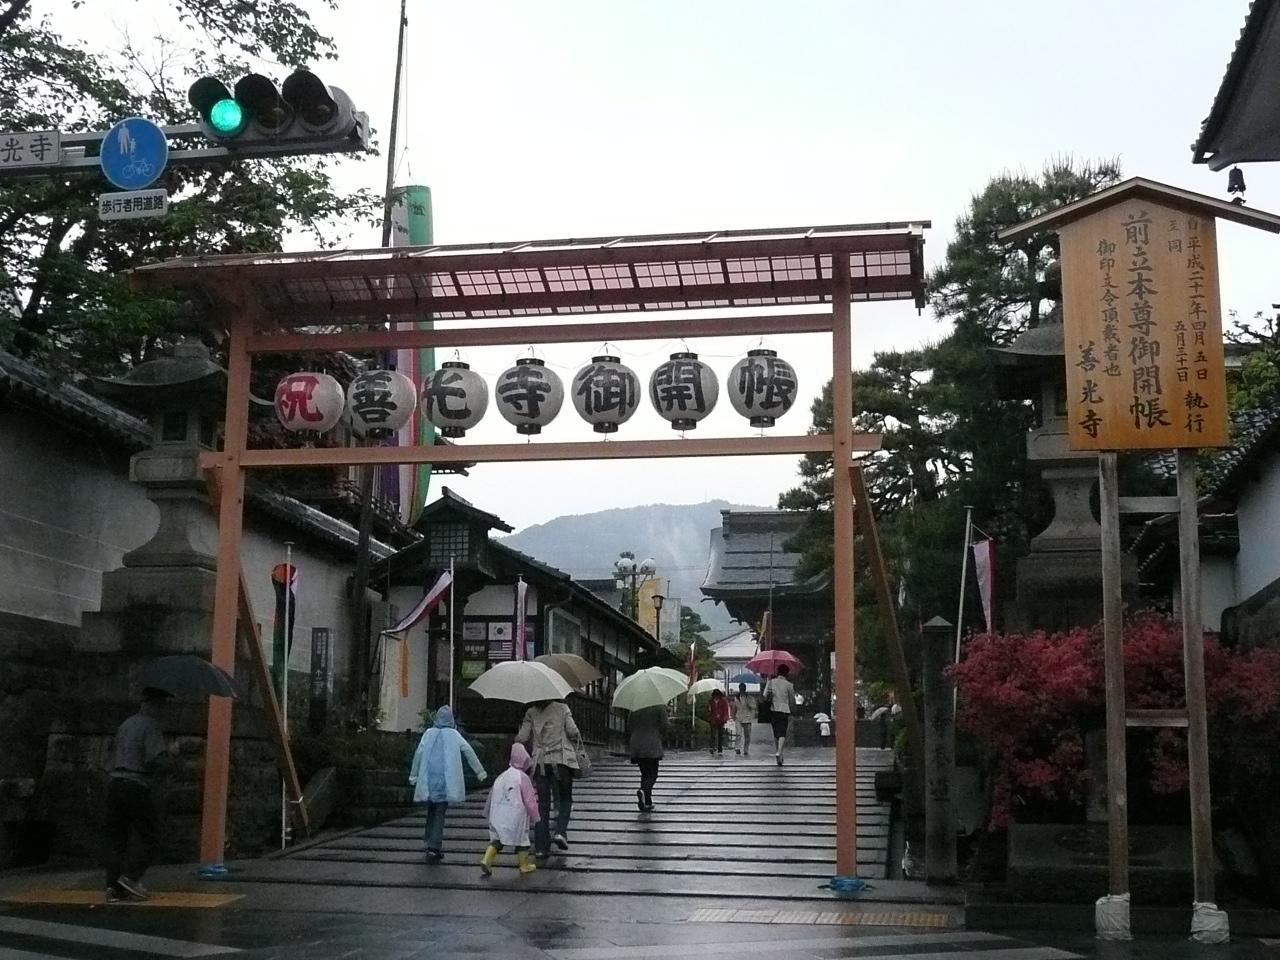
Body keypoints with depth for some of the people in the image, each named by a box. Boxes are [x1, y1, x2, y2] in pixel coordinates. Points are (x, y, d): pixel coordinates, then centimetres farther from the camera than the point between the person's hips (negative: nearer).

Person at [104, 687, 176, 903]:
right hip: (137, 786, -7)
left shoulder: (126, 724, 15)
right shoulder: (151, 726, -8)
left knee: (116, 836, 7)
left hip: (115, 782, 7)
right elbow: (156, 761, -17)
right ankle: (130, 876, -8)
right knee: (148, 835, 3)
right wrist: (170, 753, 2)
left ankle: (113, 886, 4)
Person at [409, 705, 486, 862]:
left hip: (429, 779, 2)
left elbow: (418, 753, 2)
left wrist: (413, 775, 8)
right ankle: (434, 847, -9)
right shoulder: (454, 735, 1)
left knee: (432, 809, 18)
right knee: (440, 812, 0)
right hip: (446, 780, -2)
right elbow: (469, 752, 1)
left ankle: (431, 844, 22)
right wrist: (480, 772, 8)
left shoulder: (429, 733, 4)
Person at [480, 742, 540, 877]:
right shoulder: (523, 778, -9)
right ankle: (524, 864, 20)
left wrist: (487, 813, 30)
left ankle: (487, 859, -6)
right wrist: (535, 817, 4)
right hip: (516, 816, -5)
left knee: (497, 838, 12)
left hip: (498, 815, 5)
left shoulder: (501, 776, 9)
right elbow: (530, 800, -8)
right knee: (522, 838, 11)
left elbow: (491, 796, 17)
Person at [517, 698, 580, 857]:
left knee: (542, 805, 6)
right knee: (565, 799, 15)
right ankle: (560, 831, -7)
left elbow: (522, 738, -1)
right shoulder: (562, 708, 1)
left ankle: (541, 848, 2)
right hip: (562, 760, -2)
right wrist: (575, 747, 11)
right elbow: (572, 731, -8)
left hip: (540, 762, 2)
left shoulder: (531, 712, 6)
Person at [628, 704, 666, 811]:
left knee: (645, 774, 14)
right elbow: (664, 727, -7)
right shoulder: (660, 707, -4)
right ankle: (643, 791, -28)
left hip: (636, 745, 4)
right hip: (652, 745, -4)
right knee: (652, 774, 2)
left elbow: (631, 728, 9)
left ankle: (647, 802, 9)